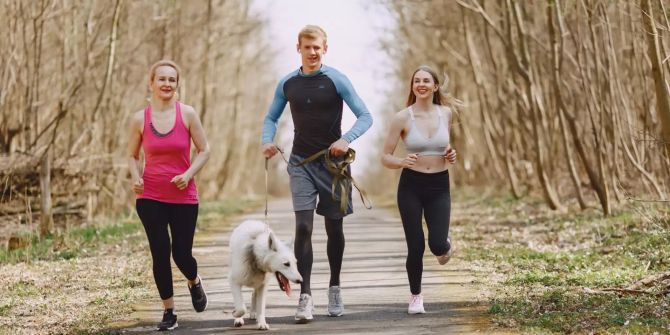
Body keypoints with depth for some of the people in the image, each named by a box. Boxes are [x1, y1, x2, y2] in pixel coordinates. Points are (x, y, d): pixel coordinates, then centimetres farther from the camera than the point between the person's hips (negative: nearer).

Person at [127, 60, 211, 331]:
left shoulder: (187, 114, -4)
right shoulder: (140, 119, -1)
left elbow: (204, 150, 1)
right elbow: (132, 155, 11)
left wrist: (189, 174, -15)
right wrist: (135, 177, -8)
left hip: (184, 197, -1)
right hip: (150, 198, 1)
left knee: (181, 253, 2)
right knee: (160, 253, -2)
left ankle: (195, 283, 39)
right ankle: (169, 312, 13)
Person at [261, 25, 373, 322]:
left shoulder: (336, 80, -6)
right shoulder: (287, 84, 4)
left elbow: (365, 116, -8)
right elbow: (271, 117, 16)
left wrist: (347, 139, -25)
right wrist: (267, 141, -4)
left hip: (333, 162, -1)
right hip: (301, 163, 1)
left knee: (334, 228, 9)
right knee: (303, 226, -13)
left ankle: (335, 289, 27)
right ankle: (305, 296, -13)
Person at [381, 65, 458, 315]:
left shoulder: (445, 113, 2)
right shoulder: (402, 118, -8)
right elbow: (385, 157, -5)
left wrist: (450, 156, 1)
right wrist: (403, 162, -25)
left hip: (439, 186, 2)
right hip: (411, 186, -2)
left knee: (437, 245, -12)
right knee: (416, 247, -3)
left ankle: (445, 245, 28)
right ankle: (416, 296, 22)